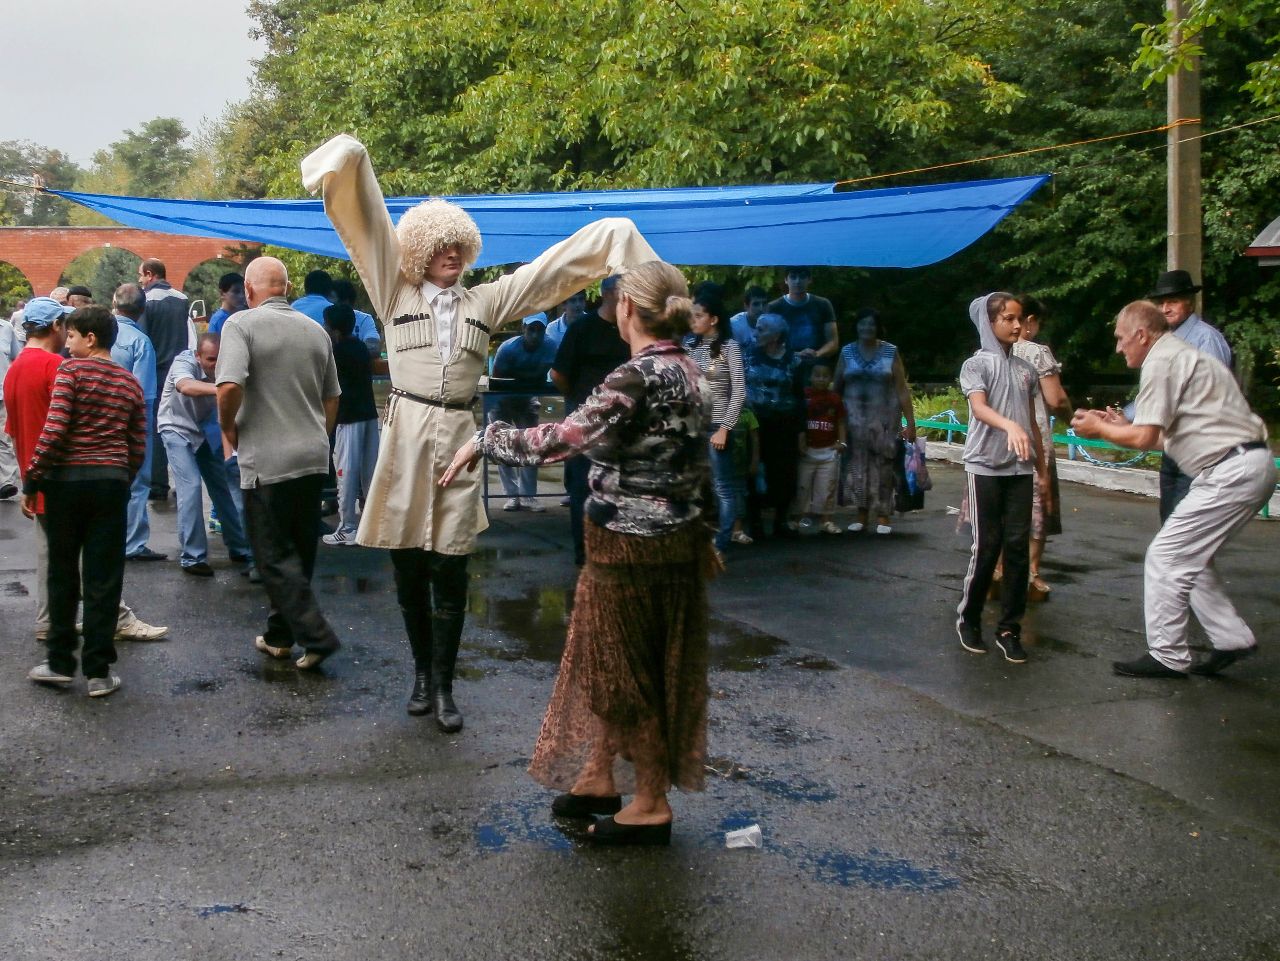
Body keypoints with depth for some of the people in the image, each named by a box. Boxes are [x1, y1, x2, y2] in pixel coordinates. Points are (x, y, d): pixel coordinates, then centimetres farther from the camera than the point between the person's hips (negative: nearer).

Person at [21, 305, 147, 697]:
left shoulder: (71, 370, -4)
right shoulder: (130, 382, 10)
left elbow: (53, 430, -13)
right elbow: (138, 448, 9)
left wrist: (30, 481, -7)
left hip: (67, 478, -3)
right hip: (112, 481, 3)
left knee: (62, 574, 10)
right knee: (103, 578, 4)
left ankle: (60, 662, 17)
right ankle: (98, 671, 5)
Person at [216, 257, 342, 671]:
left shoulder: (242, 324, -10)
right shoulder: (316, 331, 9)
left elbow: (229, 387, -23)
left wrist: (229, 427, -6)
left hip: (267, 461, -6)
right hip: (314, 458, 6)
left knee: (276, 557, 1)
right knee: (300, 551, 15)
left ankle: (316, 636, -5)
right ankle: (280, 634, 25)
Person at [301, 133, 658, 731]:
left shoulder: (487, 301, 11)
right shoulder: (394, 293, 6)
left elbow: (554, 266, 11)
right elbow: (368, 228, -3)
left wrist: (612, 238, 7)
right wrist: (350, 164, -14)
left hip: (458, 437, 1)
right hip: (406, 435, -1)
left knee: (450, 573, 0)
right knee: (408, 568, 7)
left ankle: (444, 685, 8)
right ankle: (422, 670, 24)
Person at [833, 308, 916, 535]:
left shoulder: (891, 352, 2)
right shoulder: (847, 352, 7)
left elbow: (902, 390, 0)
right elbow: (836, 387, 7)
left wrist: (910, 422, -5)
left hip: (884, 418, -2)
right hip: (855, 419, 2)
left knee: (883, 465, -3)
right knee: (857, 464, -1)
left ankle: (882, 515, 4)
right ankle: (861, 514, 6)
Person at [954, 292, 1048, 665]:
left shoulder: (1025, 369, 14)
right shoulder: (976, 364, -2)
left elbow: (1032, 423, 19)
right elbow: (979, 408, -20)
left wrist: (1042, 469, 17)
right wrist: (1010, 425, -39)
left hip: (1020, 470, 5)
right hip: (985, 467, -4)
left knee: (1018, 547, 0)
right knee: (986, 547, -2)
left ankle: (1009, 628, 7)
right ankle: (968, 619, 15)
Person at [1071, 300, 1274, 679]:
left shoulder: (1162, 362, -10)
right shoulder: (1184, 356, 22)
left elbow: (1144, 438, -14)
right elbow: (1165, 435, 23)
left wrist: (1099, 428, 1)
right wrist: (1124, 425, 24)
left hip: (1233, 471, -10)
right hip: (1252, 465, 10)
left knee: (1167, 557, -4)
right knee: (1189, 558, 17)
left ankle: (1167, 656, 2)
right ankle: (1232, 639, 19)